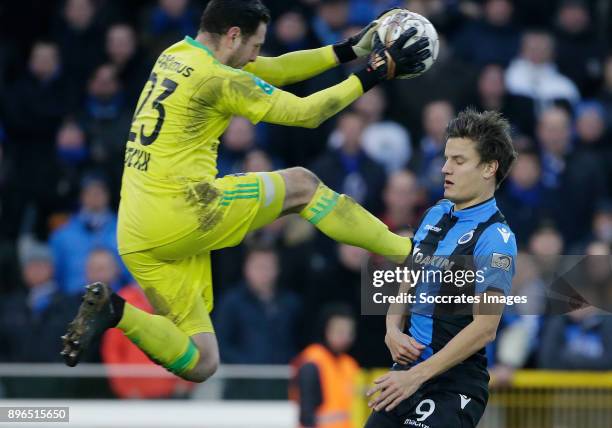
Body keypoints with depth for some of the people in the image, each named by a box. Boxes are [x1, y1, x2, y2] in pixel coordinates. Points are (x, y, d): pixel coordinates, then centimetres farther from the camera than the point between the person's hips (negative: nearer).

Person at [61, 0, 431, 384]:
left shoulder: (177, 56, 16)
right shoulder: (218, 79, -10)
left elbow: (273, 70, 23)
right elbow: (306, 113, -3)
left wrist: (351, 50, 23)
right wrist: (376, 73, 5)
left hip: (136, 238, 8)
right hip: (179, 213, -8)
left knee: (200, 364, 7)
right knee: (301, 184, 9)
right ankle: (407, 252, 9)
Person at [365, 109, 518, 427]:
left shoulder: (495, 238, -14)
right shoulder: (436, 214, 10)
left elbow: (484, 328, -20)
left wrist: (416, 376, -22)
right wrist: (393, 330, -2)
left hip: (454, 387, -8)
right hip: (408, 367, 8)